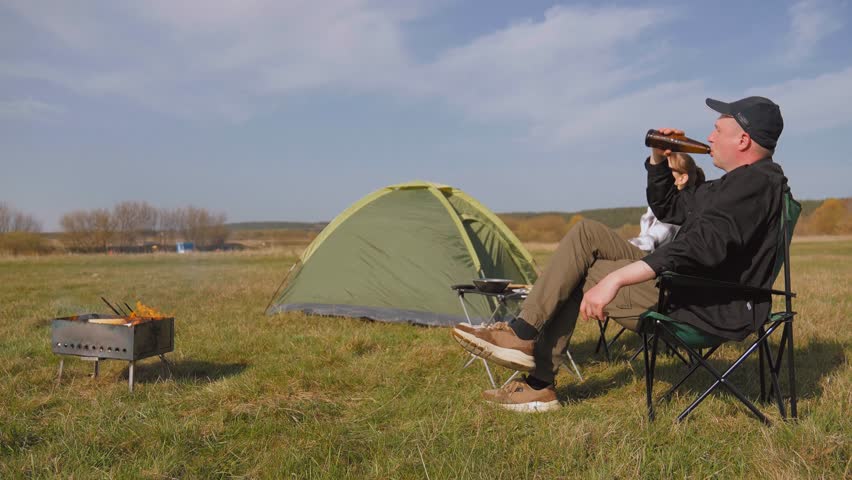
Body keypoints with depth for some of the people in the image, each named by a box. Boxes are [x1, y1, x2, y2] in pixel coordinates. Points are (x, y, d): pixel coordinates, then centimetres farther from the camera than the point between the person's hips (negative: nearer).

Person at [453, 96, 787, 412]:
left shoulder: (756, 183, -17)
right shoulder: (739, 182, 17)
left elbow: (703, 244, -32)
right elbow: (665, 208, 27)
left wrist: (616, 278, -36)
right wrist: (658, 160, 10)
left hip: (709, 311, -10)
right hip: (689, 284, 10)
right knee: (586, 234, 3)